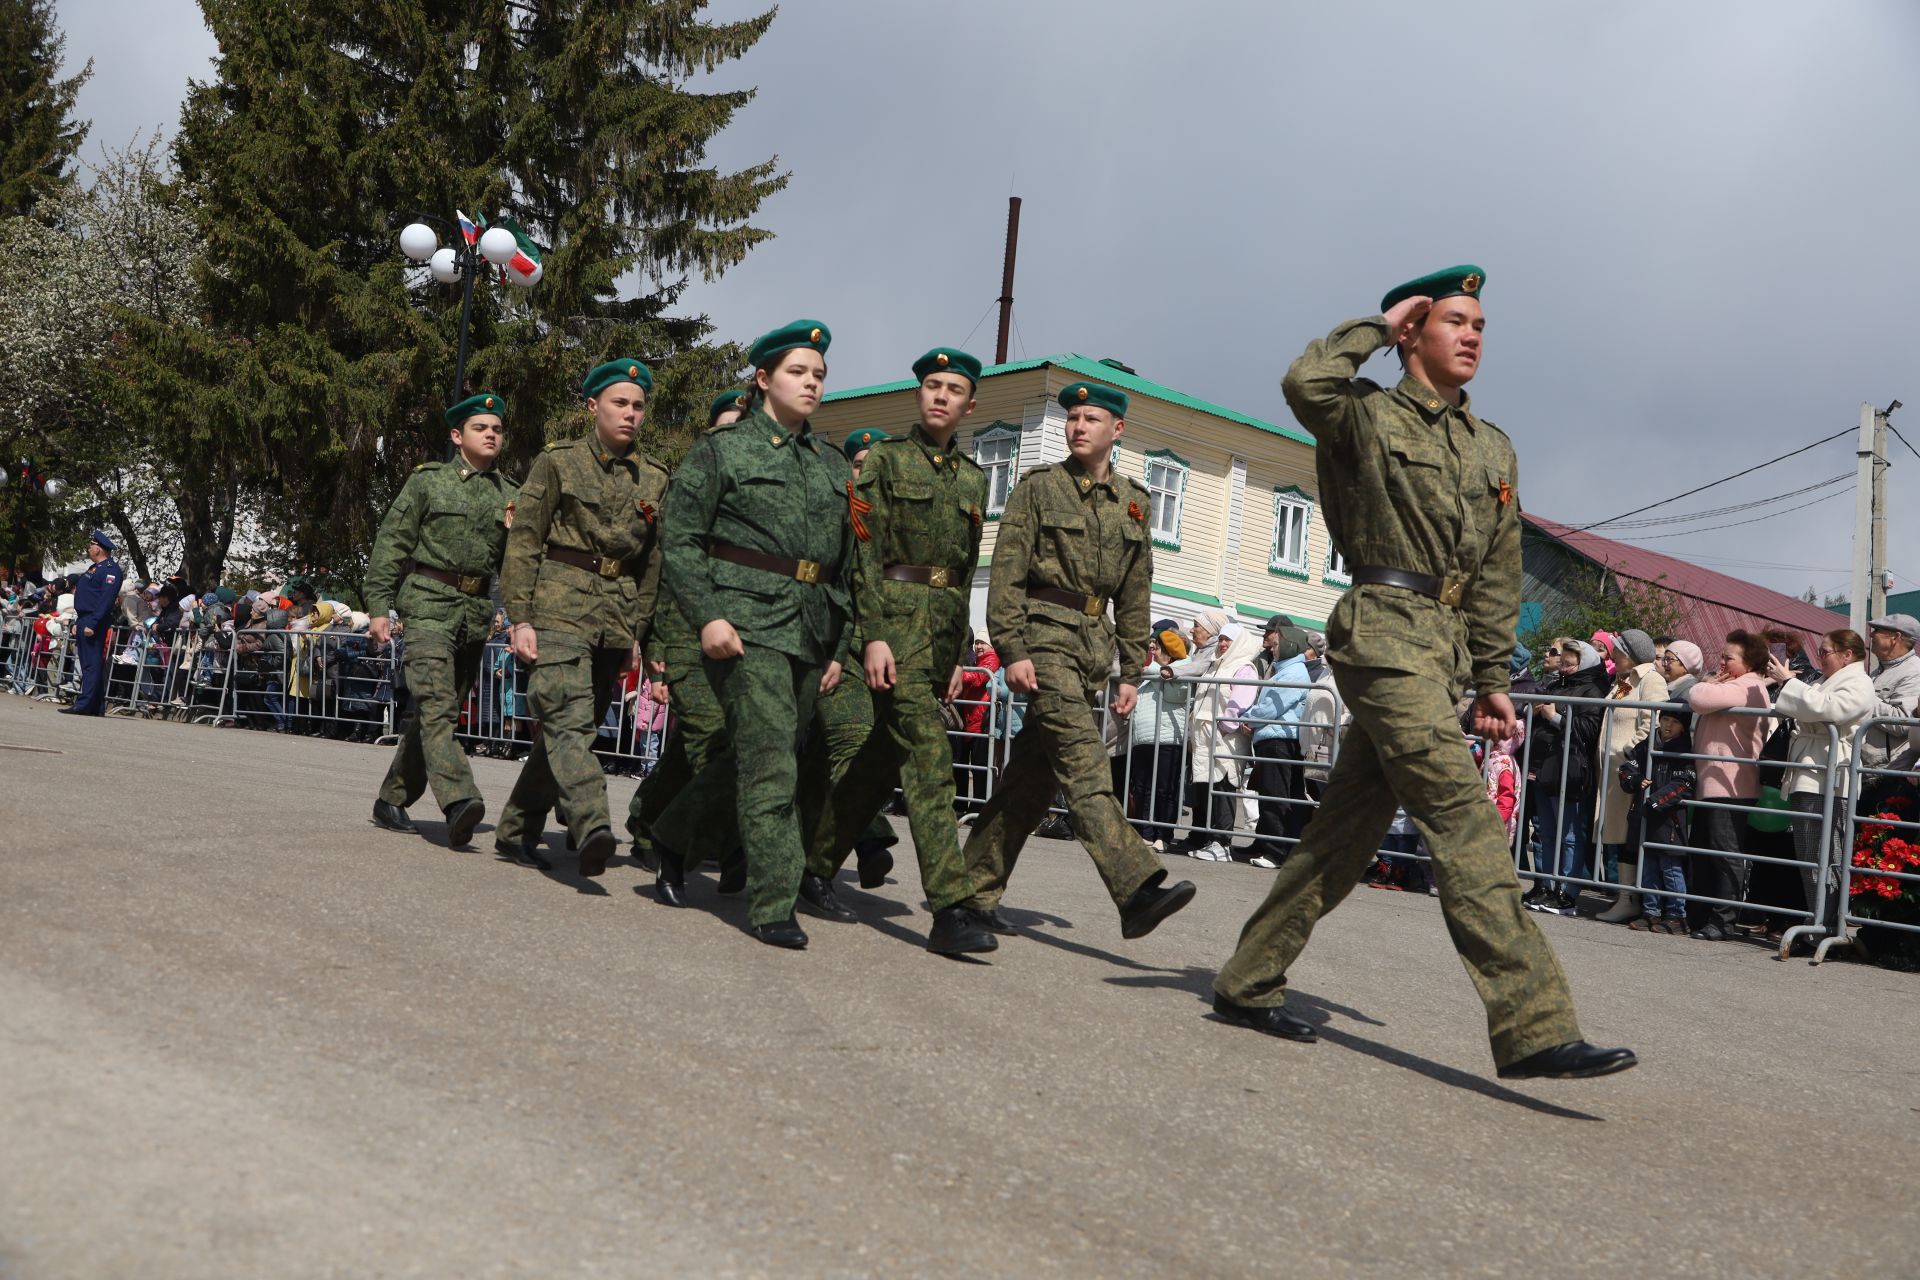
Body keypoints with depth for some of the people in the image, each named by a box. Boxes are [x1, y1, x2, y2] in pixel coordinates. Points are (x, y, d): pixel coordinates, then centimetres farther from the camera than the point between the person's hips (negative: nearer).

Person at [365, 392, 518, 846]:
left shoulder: (510, 495, 14)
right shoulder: (427, 481, 3)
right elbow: (391, 545, 2)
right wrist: (379, 607, -4)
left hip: (477, 612, 5)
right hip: (430, 604, -5)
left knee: (438, 712, 9)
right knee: (436, 704, -19)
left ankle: (392, 801, 21)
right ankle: (459, 800, -32)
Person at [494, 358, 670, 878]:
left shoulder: (654, 479, 13)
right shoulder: (558, 461, 2)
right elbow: (523, 542, -1)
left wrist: (638, 634, 15)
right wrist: (519, 617, -9)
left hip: (618, 618, 5)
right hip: (560, 607, -4)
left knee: (570, 728, 6)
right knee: (568, 719, -20)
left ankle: (516, 832, 18)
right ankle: (592, 826, -34)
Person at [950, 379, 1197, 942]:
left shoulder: (1133, 502, 15)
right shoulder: (1038, 486, 2)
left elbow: (1135, 595, 17)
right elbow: (1007, 573, -4)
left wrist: (1130, 672, 13)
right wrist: (1011, 650, -14)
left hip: (1094, 643, 5)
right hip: (1045, 632, -5)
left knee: (1033, 773, 6)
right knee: (1083, 763, -18)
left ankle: (975, 890, 15)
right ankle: (1137, 887, -28)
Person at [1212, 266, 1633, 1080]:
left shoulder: (1494, 450, 20)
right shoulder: (1367, 418, 1)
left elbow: (1497, 579, 21)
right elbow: (1306, 384, -23)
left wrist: (1492, 680, 17)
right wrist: (1375, 328, -5)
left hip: (1443, 646, 8)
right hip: (1384, 629, -7)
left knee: (1350, 826, 9)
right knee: (1463, 813, -16)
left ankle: (1248, 984, 20)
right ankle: (1533, 1026, -18)